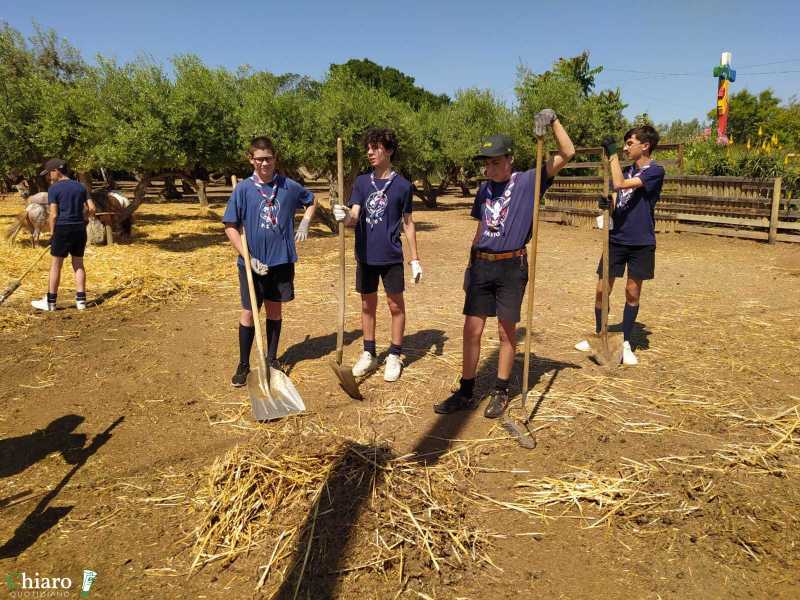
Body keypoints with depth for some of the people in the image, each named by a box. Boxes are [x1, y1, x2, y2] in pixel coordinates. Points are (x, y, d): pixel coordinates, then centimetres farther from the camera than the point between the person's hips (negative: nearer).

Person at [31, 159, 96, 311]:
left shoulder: (54, 189, -7)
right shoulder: (80, 187, 8)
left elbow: (53, 215, -10)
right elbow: (91, 209, 4)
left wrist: (52, 233, 0)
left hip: (63, 229, -5)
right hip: (80, 229, 5)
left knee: (56, 265, 3)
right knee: (78, 263, 10)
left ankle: (50, 301, 9)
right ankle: (81, 300, 10)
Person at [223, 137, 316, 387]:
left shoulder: (289, 186, -1)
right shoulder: (243, 189, -7)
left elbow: (311, 201, 19)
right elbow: (231, 227, -5)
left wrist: (305, 223, 2)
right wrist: (249, 259, -13)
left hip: (282, 260, 2)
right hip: (252, 262, -2)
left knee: (275, 309, 13)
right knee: (249, 311, 5)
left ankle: (272, 358, 28)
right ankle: (243, 365, 18)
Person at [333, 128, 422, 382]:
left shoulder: (402, 185, -3)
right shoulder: (362, 182, 3)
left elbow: (408, 224, 3)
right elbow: (354, 217, -6)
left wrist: (415, 259, 2)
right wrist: (345, 217, -30)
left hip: (391, 256, -2)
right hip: (365, 256, 3)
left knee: (396, 305, 5)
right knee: (367, 305, 13)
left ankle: (394, 356, 20)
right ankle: (369, 354, 27)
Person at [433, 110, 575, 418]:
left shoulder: (528, 182, -3)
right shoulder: (484, 189, 12)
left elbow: (567, 153, -10)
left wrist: (553, 120, -17)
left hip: (512, 266, -4)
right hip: (481, 265, 4)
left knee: (507, 332, 6)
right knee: (472, 330, 3)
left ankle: (501, 392, 21)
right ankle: (466, 393, 15)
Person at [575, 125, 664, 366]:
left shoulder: (655, 171, -10)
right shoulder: (627, 170, 11)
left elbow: (620, 184, -23)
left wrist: (612, 153, -16)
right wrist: (605, 203, -8)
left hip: (641, 242, -5)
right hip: (616, 238, 5)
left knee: (633, 292, 5)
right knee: (602, 289, 4)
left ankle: (625, 343, 18)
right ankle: (599, 336, 21)